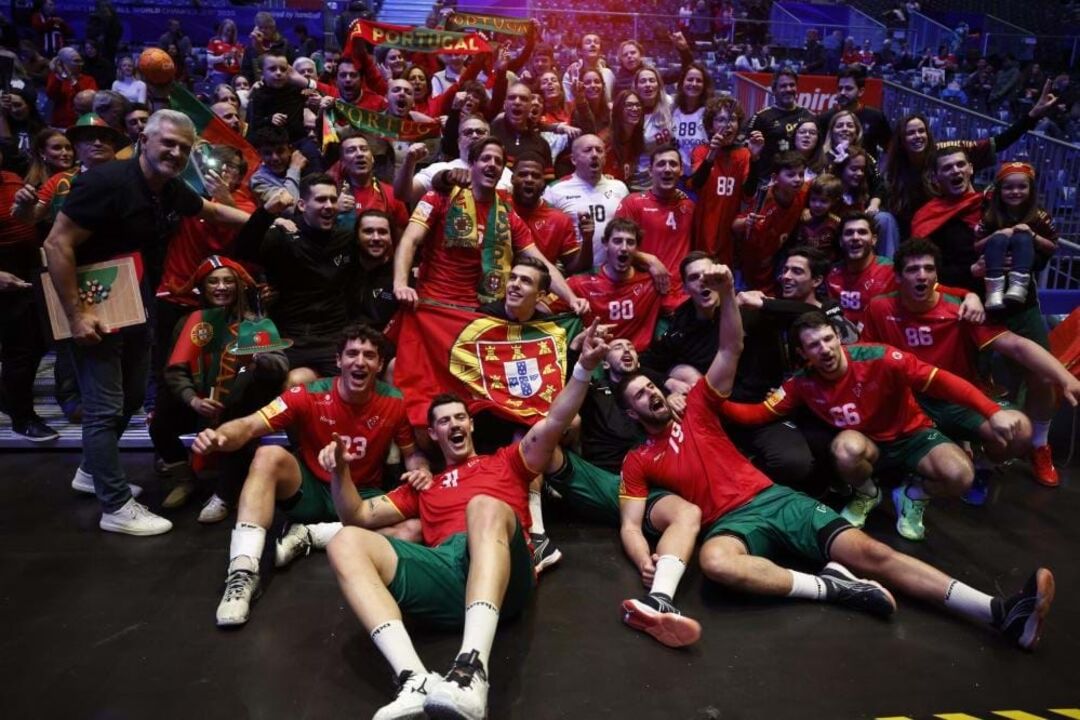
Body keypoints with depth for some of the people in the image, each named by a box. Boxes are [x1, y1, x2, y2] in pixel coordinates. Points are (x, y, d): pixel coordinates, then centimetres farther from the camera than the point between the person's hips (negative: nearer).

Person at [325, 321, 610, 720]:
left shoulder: (505, 461, 28)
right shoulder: (423, 485, 35)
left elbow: (554, 423, 13)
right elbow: (360, 516, 30)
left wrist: (584, 367, -1)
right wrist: (340, 473, 11)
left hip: (502, 573, -3)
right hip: (444, 570, 3)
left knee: (484, 505, -36)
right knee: (346, 542, -19)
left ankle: (473, 671, -55)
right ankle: (415, 680, -42)